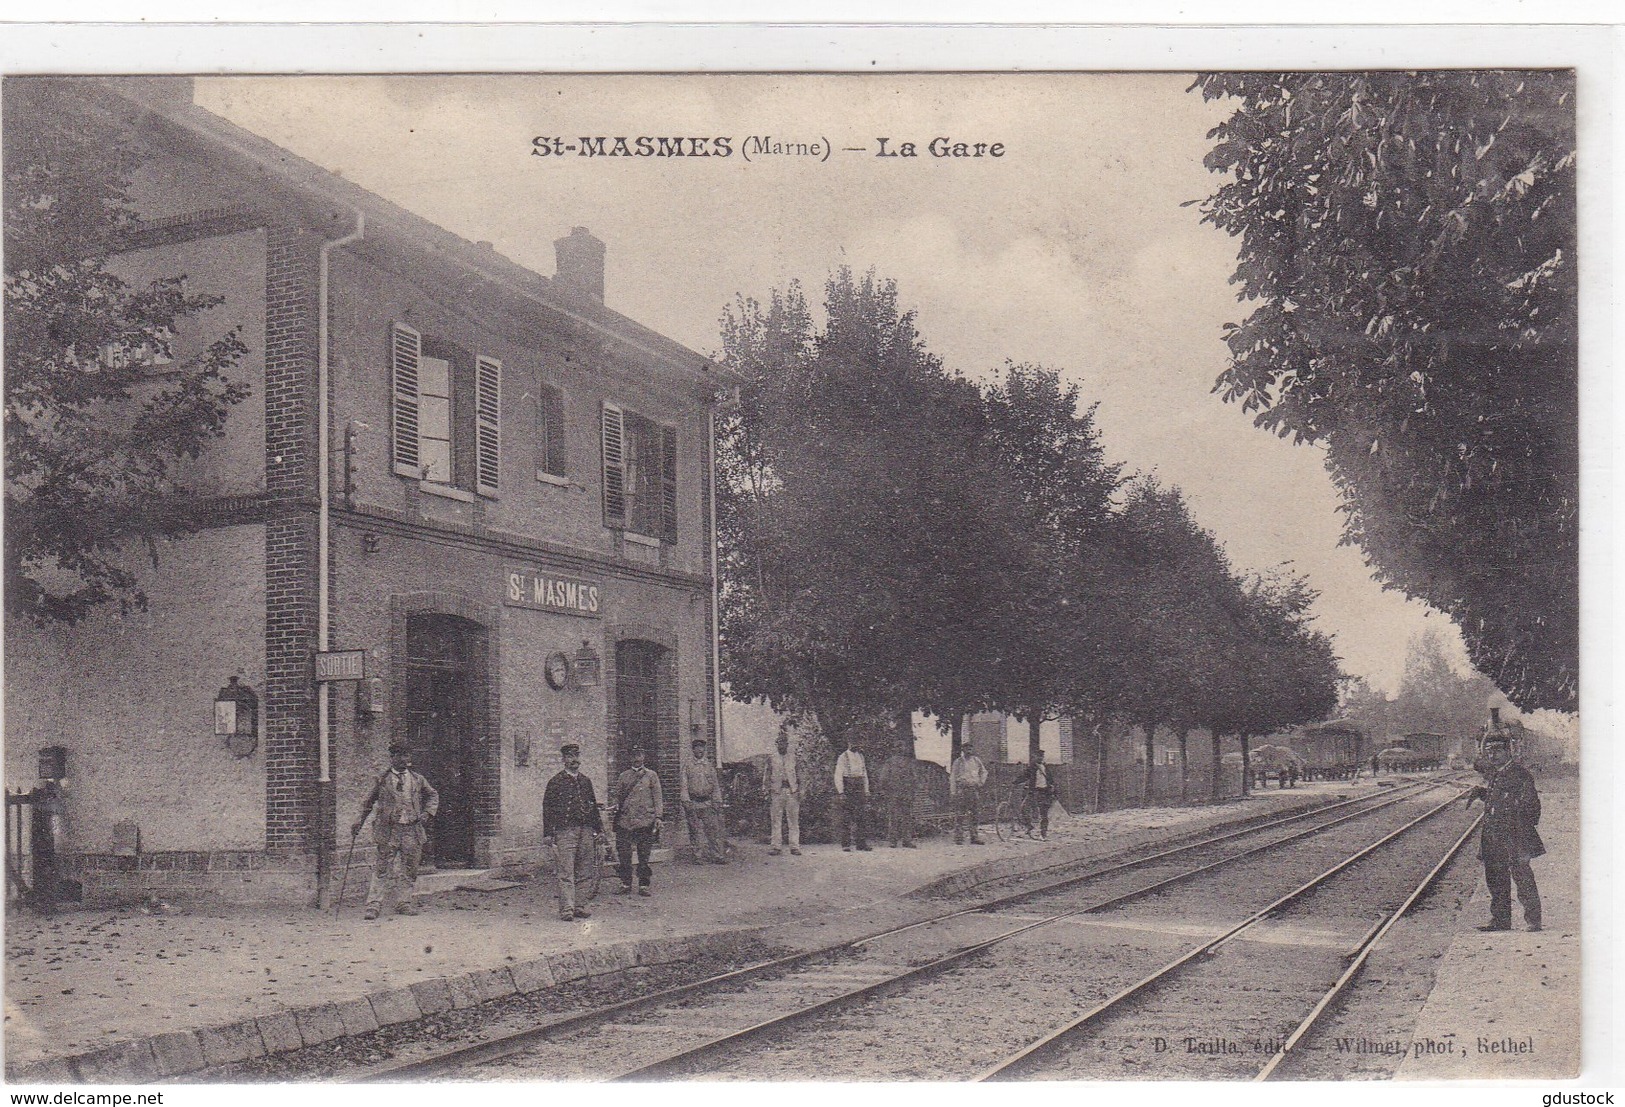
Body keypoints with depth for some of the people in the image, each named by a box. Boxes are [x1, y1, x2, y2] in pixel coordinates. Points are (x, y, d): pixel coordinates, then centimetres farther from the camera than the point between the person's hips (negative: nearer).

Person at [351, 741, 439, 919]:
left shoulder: (418, 780, 9)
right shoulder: (382, 780, 3)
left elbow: (433, 795, 20)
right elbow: (369, 802, 11)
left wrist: (427, 812, 5)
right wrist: (359, 821, 7)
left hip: (412, 830, 3)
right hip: (388, 829, -3)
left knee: (410, 868, 5)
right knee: (382, 868, -5)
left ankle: (404, 902, 16)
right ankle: (374, 904, -2)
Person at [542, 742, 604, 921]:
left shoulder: (585, 781, 16)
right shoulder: (556, 781, 0)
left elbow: (593, 806, 21)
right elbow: (547, 808, -3)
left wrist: (599, 829, 18)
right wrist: (547, 834, -9)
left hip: (585, 831, 5)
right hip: (565, 831, -5)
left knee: (582, 872, 7)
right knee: (565, 873, -8)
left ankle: (576, 905, 15)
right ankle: (567, 909, -9)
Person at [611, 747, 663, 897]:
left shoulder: (651, 775, 8)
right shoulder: (623, 776, 13)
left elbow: (657, 797, 5)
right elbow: (618, 796, 16)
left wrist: (658, 816, -4)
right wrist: (616, 807, -2)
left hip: (645, 821, -2)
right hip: (625, 821, 2)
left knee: (644, 855, 0)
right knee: (624, 854, -1)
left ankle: (643, 885, 6)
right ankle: (625, 884, 8)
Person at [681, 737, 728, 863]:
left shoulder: (709, 764, 11)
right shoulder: (687, 765, 4)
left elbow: (715, 785, 12)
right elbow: (684, 784, 0)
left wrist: (717, 801, 5)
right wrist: (686, 801, -9)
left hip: (708, 802, 2)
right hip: (693, 803, -1)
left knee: (713, 829, -3)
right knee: (695, 831, 0)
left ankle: (718, 856, -2)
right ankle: (698, 857, 6)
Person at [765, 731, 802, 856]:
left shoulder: (793, 757, 10)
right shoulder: (771, 757, 7)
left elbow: (798, 775, 12)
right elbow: (768, 776, 7)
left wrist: (799, 791, 4)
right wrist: (769, 792, 0)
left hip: (792, 791, 1)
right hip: (777, 790, -1)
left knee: (794, 820, -1)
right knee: (776, 820, -1)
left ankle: (795, 846, 1)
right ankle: (776, 846, 3)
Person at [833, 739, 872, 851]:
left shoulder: (860, 756, 14)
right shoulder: (843, 758, -3)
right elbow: (838, 776, -7)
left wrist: (866, 791, 13)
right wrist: (841, 792, -14)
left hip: (860, 791, 5)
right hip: (847, 790, -5)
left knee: (860, 817, 4)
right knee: (846, 818, -4)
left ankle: (861, 843, 7)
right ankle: (846, 844, -2)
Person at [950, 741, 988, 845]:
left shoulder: (976, 760, 13)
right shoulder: (958, 762, 1)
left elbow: (984, 772, 26)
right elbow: (952, 777, 0)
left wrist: (981, 782, 10)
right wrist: (953, 792, -8)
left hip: (974, 789, 4)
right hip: (961, 789, -4)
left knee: (974, 814, 6)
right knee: (959, 815, -6)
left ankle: (975, 838, 11)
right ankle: (958, 839, -5)